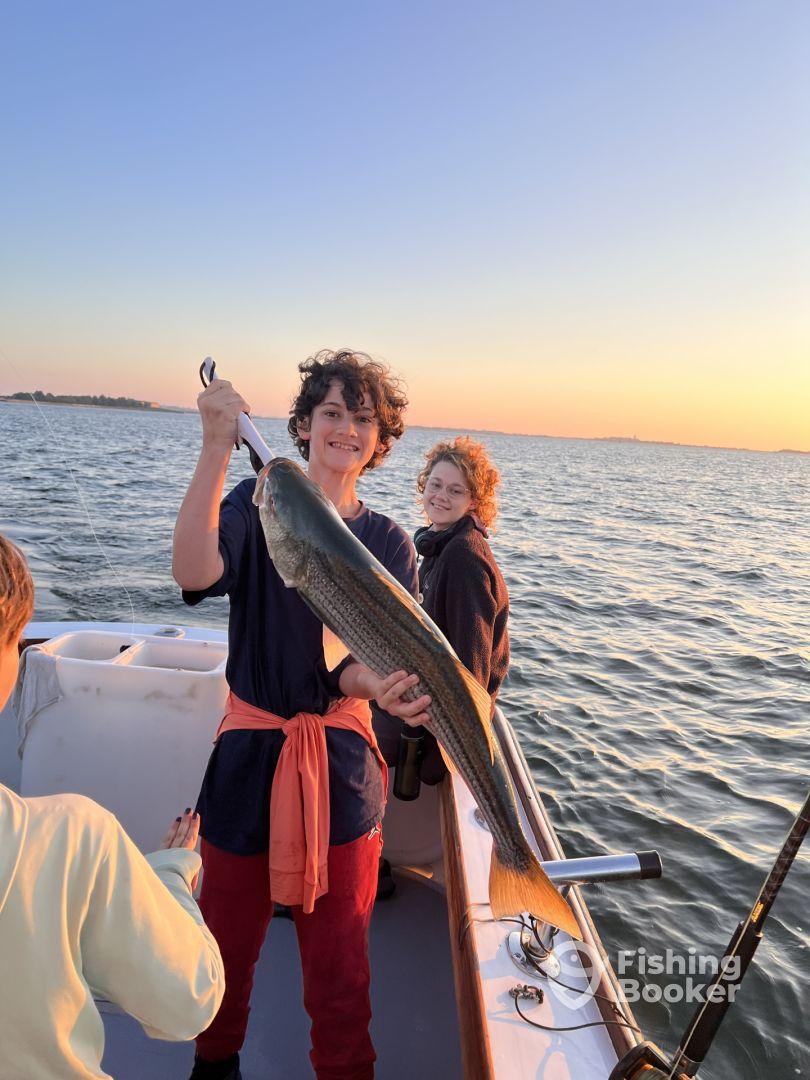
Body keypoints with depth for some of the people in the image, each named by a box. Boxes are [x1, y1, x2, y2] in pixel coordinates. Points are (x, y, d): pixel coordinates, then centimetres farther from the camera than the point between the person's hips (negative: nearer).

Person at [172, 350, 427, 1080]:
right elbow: (195, 573, -27)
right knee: (229, 938, 21)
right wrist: (217, 448, -31)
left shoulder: (388, 544, -1)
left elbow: (376, 662, -10)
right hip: (249, 753, 0)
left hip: (342, 767, 0)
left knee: (340, 958, 11)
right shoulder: (258, 501, -6)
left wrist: (373, 684, -33)